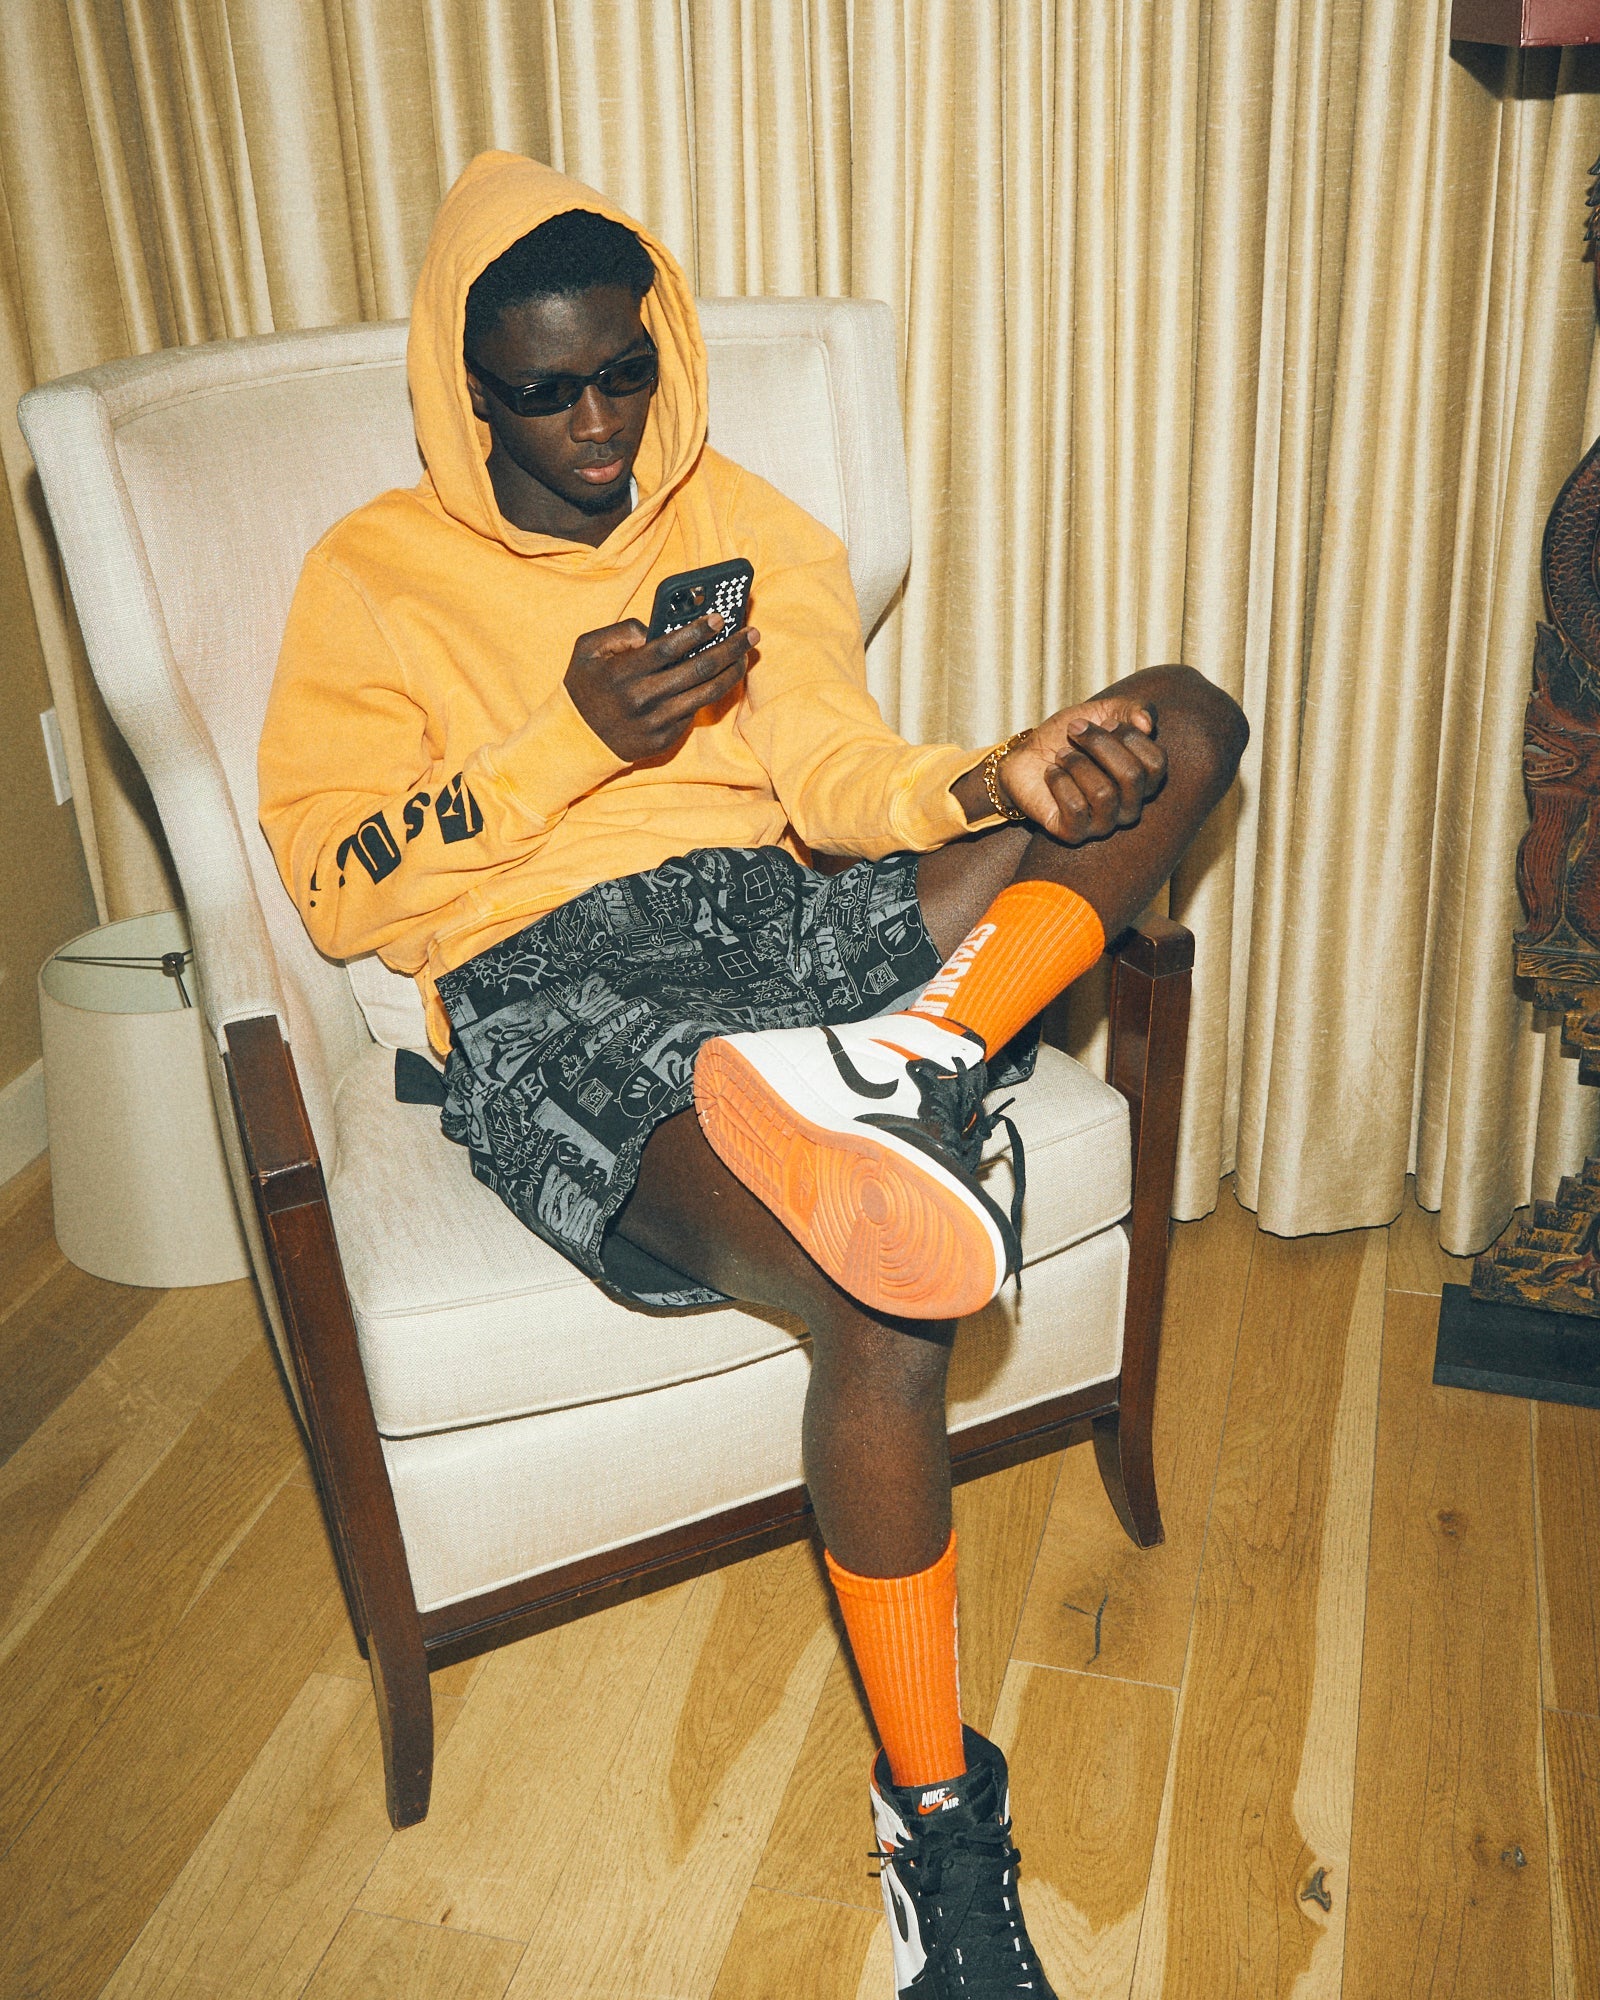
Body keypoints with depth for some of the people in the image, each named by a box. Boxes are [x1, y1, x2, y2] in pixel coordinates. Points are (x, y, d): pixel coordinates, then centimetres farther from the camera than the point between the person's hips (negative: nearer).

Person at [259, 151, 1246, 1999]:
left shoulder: (743, 522, 19)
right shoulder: (376, 576, 9)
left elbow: (834, 771, 6)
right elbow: (336, 880, 0)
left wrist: (991, 787, -17)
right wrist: (574, 736, -12)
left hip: (779, 912, 5)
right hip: (551, 988, -4)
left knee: (1185, 720, -11)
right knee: (886, 1312, -32)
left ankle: (904, 1050, -34)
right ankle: (936, 1818, -9)